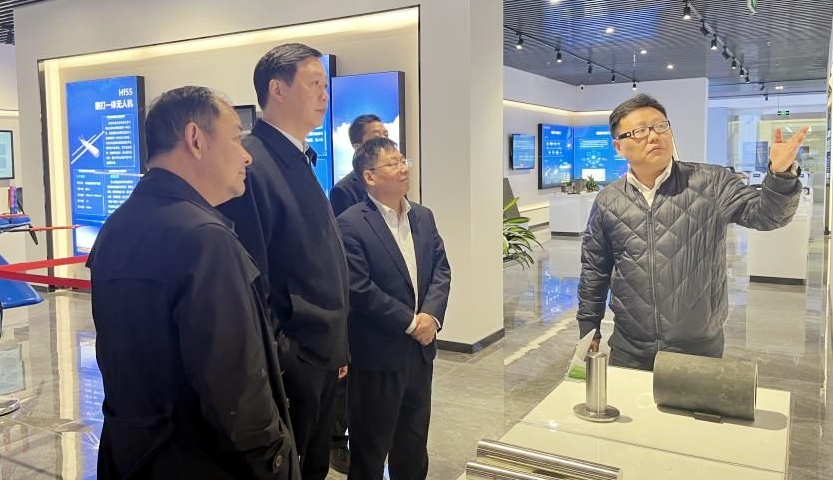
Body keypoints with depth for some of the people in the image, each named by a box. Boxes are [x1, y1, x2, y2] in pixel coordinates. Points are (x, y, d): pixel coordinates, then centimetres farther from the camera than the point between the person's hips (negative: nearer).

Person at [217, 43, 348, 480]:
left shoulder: (300, 162, 12)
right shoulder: (251, 162, -18)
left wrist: (336, 345, 15)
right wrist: (275, 356, -17)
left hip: (321, 353, 9)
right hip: (288, 359, -9)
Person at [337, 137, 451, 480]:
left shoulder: (423, 217, 8)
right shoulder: (350, 224, -14)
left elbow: (441, 269, 4)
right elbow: (359, 289, -19)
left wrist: (431, 315, -13)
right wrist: (411, 323, -16)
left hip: (421, 348, 6)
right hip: (378, 354, -6)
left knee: (415, 440, 21)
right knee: (371, 446, 12)